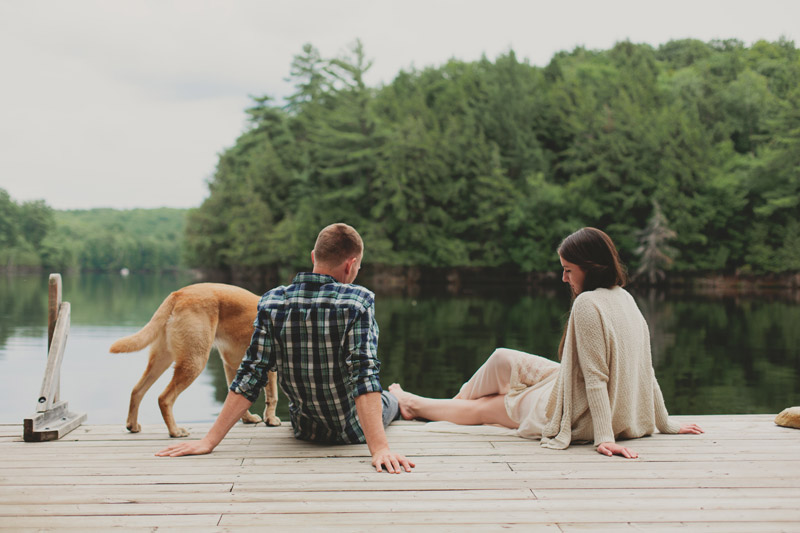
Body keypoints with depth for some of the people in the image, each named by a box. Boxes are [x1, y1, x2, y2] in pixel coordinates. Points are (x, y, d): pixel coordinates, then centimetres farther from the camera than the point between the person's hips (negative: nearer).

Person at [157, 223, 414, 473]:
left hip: (304, 427, 3)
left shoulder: (271, 303, -14)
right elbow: (365, 376, -33)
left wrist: (210, 440, -13)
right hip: (352, 430, -3)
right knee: (390, 399, 33)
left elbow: (249, 376, -16)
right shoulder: (358, 301, -25)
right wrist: (379, 447, -36)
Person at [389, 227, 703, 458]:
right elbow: (644, 370, 7)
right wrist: (666, 425, 13)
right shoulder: (625, 299, 4)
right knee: (503, 359, 16)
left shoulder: (587, 303, -24)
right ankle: (459, 400, 39)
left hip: (575, 415, -8)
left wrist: (604, 437, -27)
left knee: (481, 409, 13)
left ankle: (414, 404, 35)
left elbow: (595, 377, -27)